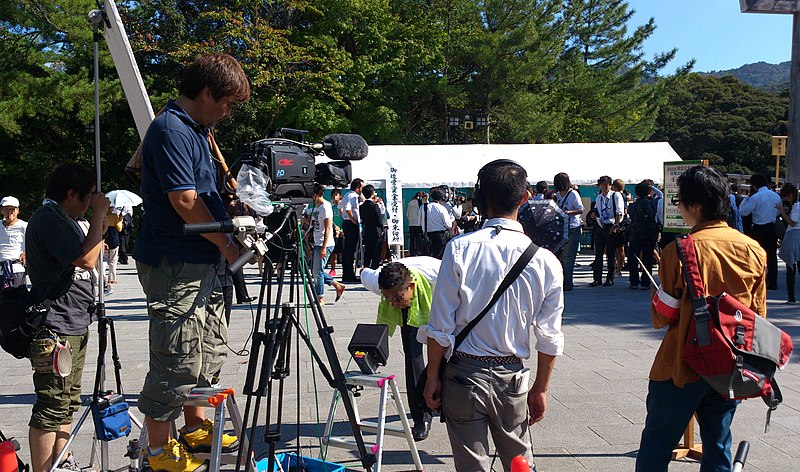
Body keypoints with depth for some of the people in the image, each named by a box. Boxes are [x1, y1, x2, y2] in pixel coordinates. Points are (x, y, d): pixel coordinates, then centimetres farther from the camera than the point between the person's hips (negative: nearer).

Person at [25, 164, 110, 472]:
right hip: (54, 328, -11)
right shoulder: (48, 219, -14)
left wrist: (105, 226, 13)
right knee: (51, 406, -7)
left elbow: (87, 265, 23)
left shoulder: (64, 219, 18)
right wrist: (99, 213, -17)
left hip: (74, 325, 11)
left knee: (68, 402, 15)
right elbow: (86, 259, -24)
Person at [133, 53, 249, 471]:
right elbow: (184, 201, -21)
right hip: (174, 264, -10)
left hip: (201, 262, 10)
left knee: (211, 350, 18)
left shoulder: (196, 130, 16)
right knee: (177, 359, -3)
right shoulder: (170, 130, -16)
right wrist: (226, 245, -12)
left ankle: (196, 428, 32)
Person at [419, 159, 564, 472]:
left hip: (464, 373, -2)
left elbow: (440, 328, -10)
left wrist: (433, 378, 3)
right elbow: (550, 339, 0)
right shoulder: (545, 261, -6)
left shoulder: (459, 249, -12)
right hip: (512, 377, 2)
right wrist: (540, 389, 13)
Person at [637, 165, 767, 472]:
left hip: (683, 368, -4)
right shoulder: (754, 250, -3)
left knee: (656, 447, 10)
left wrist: (657, 294, 9)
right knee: (718, 447, 16)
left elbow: (662, 317, -10)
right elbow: (758, 315, 6)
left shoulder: (679, 251, -17)